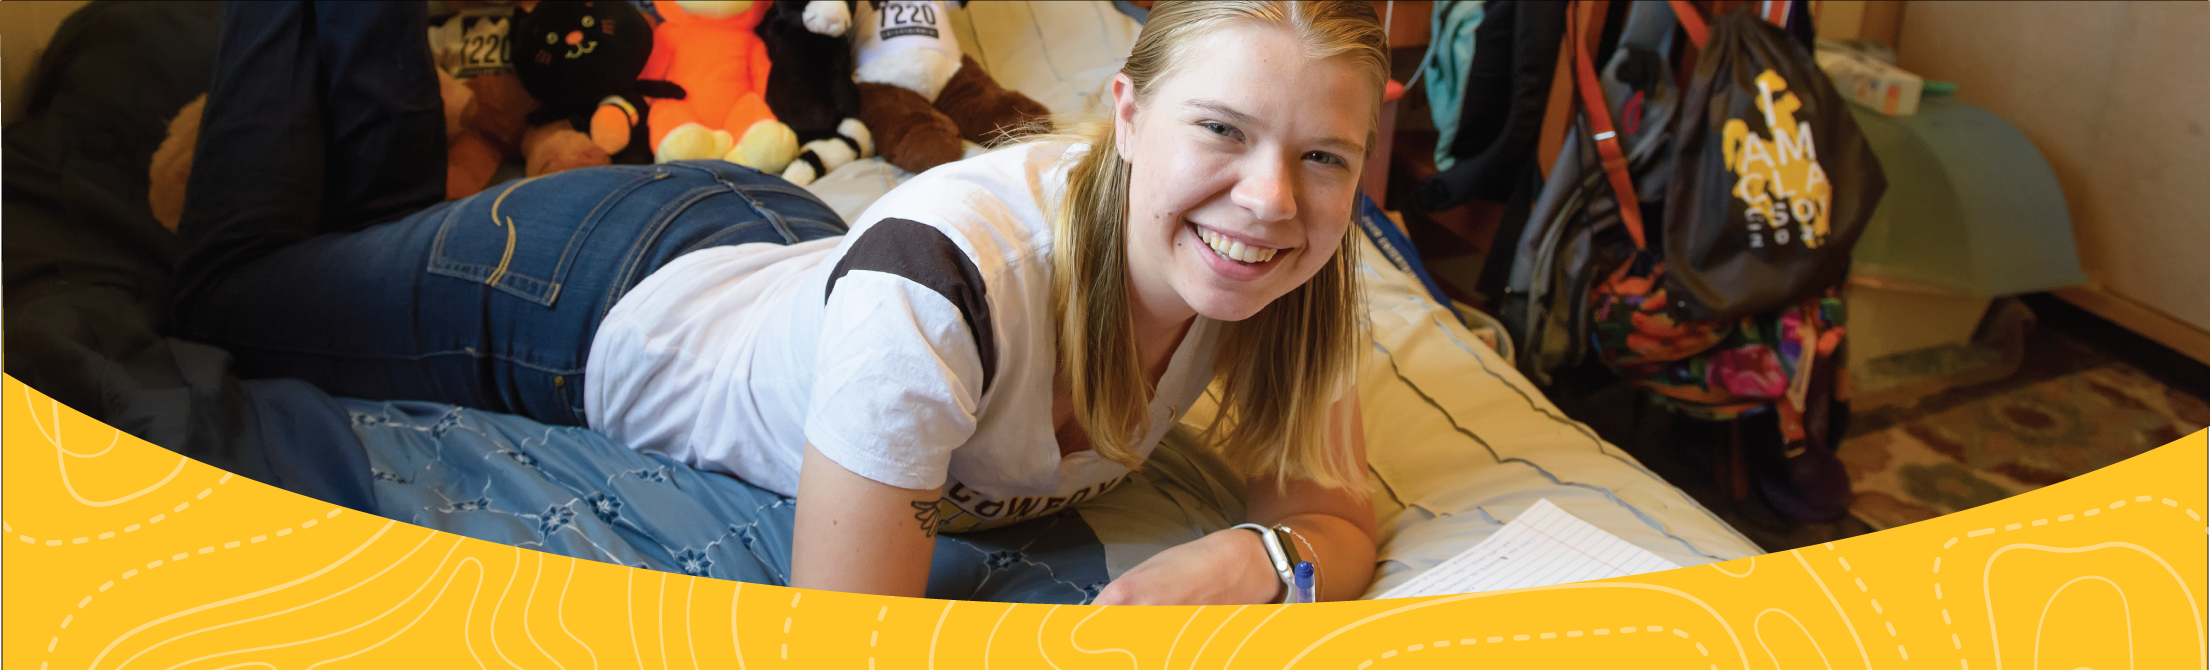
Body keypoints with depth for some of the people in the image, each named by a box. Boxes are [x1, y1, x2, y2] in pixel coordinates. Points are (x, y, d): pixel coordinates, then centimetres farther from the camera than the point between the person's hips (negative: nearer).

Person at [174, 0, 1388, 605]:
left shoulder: (1267, 282, -26)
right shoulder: (941, 275, -46)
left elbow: (1338, 522, -14)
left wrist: (1257, 557, -36)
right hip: (585, 292, -5)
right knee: (223, 290, 23)